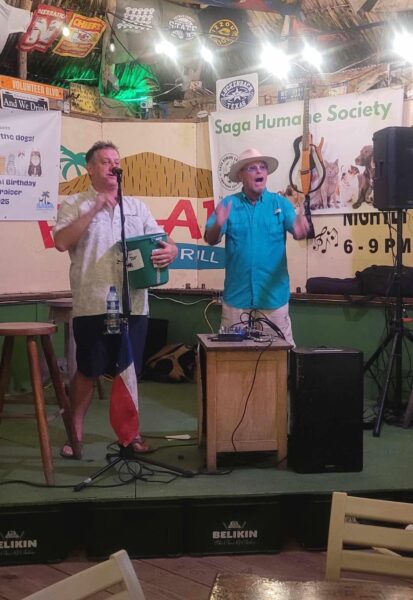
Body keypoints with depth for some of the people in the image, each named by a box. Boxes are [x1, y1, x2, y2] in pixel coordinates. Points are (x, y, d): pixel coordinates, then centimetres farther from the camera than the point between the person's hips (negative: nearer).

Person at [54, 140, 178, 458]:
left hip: (133, 304, 4)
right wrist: (95, 209, -15)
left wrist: (171, 250, -13)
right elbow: (62, 242, -13)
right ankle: (76, 432, 19)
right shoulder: (75, 204, 3)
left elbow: (163, 240, 12)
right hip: (93, 304, -3)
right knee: (87, 371, 4)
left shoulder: (137, 206, 15)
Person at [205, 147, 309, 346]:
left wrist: (300, 232, -35)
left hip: (273, 294, 0)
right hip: (237, 295, 0)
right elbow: (210, 240, -7)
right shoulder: (228, 204, 1)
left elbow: (297, 230, -10)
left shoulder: (281, 203, 2)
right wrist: (218, 226, -30)